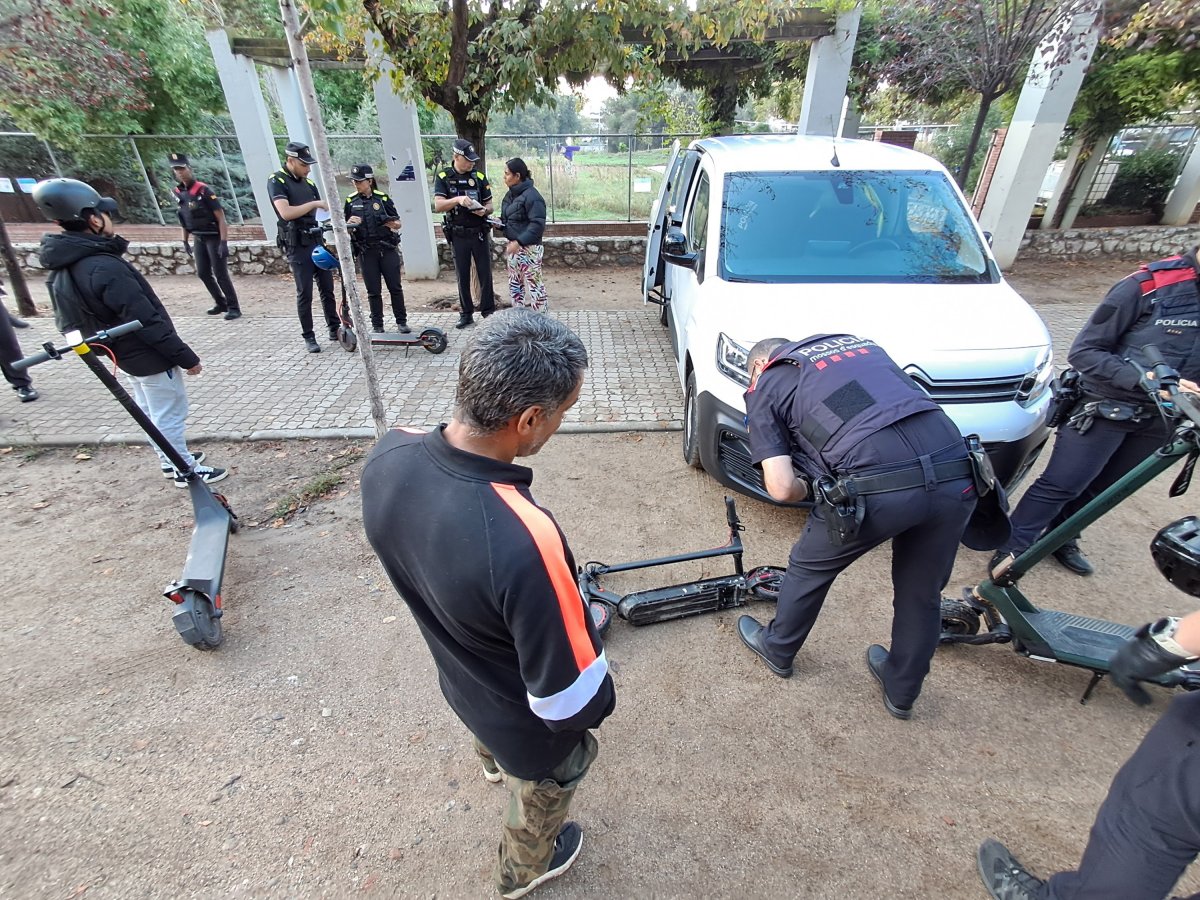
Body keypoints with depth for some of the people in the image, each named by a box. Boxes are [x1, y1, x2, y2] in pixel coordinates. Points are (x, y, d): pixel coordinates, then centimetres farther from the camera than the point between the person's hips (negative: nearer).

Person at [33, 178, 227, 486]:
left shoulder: (63, 266, 2)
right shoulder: (104, 267, -28)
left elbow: (68, 321, 13)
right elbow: (148, 321, -26)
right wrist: (186, 357, -19)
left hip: (126, 355, 9)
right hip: (150, 356, -9)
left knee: (151, 414, 21)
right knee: (170, 415, 4)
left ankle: (172, 461, 36)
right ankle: (186, 469, 18)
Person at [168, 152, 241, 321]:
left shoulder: (204, 190, -14)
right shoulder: (178, 192, 6)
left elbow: (221, 217, -17)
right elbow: (184, 219, 16)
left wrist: (224, 242, -25)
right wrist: (185, 241, 16)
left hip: (214, 237, -7)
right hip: (199, 239, 7)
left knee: (220, 274, -8)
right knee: (203, 273, 9)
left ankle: (234, 308, -2)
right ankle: (221, 303, 21)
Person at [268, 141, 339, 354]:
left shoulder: (308, 182, 12)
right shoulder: (277, 181, -8)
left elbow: (322, 212, 12)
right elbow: (286, 213, -22)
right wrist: (314, 203, -21)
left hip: (317, 242, 6)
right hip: (297, 246, -6)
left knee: (327, 289, 9)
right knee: (305, 293, -2)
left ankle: (334, 329, 20)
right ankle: (308, 337, 6)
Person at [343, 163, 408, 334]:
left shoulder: (383, 198, 2)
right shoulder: (351, 201, 6)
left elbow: (398, 223, 5)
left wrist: (392, 223, -17)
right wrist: (350, 222, -12)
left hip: (387, 249, -1)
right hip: (366, 252, 1)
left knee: (395, 287, 2)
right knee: (373, 291, 5)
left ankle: (401, 321, 12)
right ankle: (377, 325, 13)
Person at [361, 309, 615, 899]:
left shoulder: (388, 456, -26)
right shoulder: (522, 543, -48)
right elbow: (569, 696, -31)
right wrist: (597, 707, -8)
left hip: (457, 679, 6)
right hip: (531, 729, -5)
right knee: (540, 798, 32)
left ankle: (492, 761, 77)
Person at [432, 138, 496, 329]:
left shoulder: (479, 176, 2)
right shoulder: (443, 177, -2)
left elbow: (489, 206, 5)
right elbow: (438, 206, -12)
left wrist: (484, 210, -18)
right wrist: (458, 199, -28)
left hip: (479, 233, 1)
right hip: (458, 235, -1)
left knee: (485, 273, 3)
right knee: (462, 276, 6)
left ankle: (488, 311, 12)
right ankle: (467, 313, 15)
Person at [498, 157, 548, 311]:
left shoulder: (531, 196, -16)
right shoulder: (510, 194, 11)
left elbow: (537, 224, -22)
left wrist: (519, 242, -27)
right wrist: (499, 222, 0)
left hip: (529, 248, -9)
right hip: (514, 246, 9)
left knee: (533, 284, -5)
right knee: (514, 284, 14)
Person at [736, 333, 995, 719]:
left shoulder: (764, 387, 11)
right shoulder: (858, 342, 29)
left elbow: (782, 489, 1)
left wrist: (805, 489, 22)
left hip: (878, 486, -5)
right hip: (956, 475, 6)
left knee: (810, 568, 22)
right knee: (922, 593, 26)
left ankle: (778, 649, 46)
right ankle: (901, 691, 48)